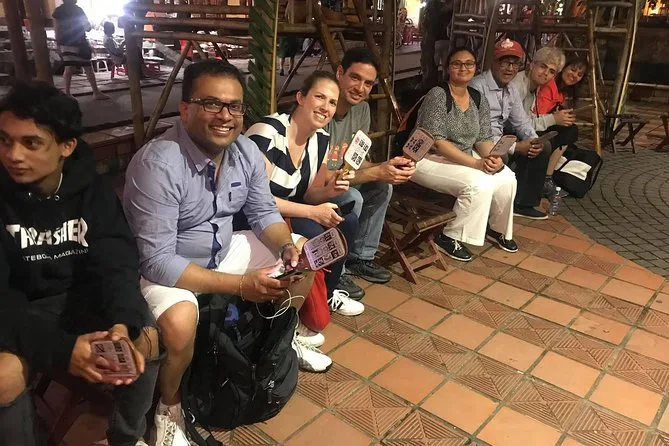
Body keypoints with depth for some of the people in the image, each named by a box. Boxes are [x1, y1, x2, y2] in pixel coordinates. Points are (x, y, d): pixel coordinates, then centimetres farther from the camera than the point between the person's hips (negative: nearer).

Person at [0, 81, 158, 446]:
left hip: (83, 299, 2)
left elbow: (116, 262, -12)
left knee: (146, 342, -21)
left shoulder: (93, 189, -7)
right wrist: (58, 347, -32)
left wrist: (121, 324, -34)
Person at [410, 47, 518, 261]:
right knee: (479, 183, -28)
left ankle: (497, 228, 16)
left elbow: (483, 139, 4)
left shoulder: (480, 101, 4)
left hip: (464, 158, 7)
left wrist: (493, 158, -19)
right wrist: (476, 163, -28)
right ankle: (450, 237, -9)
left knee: (506, 178, -10)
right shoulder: (437, 95, -17)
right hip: (429, 159, -7)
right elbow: (437, 142, -24)